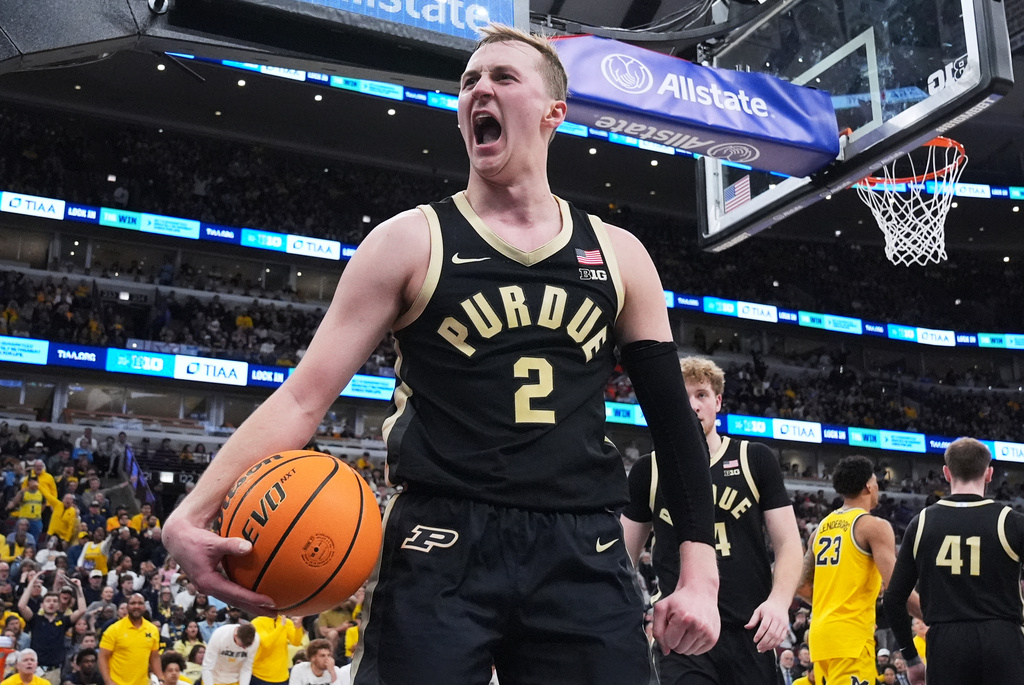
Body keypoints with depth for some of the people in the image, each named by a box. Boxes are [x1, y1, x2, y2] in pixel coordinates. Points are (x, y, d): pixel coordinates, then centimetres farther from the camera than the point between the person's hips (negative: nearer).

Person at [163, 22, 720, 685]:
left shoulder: (618, 255, 10)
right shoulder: (410, 243, 3)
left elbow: (673, 413, 11)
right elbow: (304, 396, -3)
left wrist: (700, 575, 2)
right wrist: (194, 513, -17)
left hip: (583, 555, 3)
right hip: (442, 549, -2)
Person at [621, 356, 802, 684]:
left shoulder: (755, 459, 6)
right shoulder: (648, 470, 7)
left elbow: (788, 543, 4)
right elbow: (624, 553, 13)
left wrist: (779, 601, -13)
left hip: (750, 632, 1)